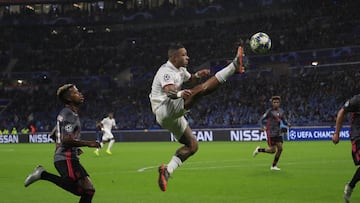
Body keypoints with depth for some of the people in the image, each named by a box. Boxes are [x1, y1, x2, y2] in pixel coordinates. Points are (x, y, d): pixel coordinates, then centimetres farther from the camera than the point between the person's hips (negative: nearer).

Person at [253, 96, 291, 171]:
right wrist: (262, 127, -30)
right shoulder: (269, 111, -10)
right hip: (271, 133, -6)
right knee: (272, 150, -8)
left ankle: (274, 166, 8)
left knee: (280, 148, -4)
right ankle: (259, 150, 19)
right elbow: (261, 120, -11)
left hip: (278, 133, 6)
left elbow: (284, 121, 12)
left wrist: (287, 124, -11)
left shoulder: (281, 111, 7)